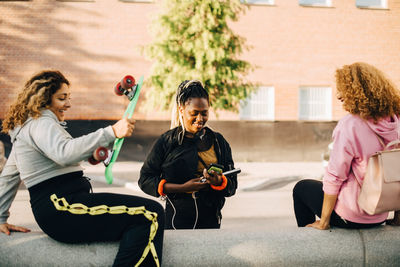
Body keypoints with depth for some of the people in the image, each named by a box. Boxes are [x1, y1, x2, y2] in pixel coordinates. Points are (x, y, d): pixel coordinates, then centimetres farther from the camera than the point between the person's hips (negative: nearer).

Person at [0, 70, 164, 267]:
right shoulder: (40, 122, -6)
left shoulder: (24, 128, 26)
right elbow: (64, 153, -29)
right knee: (152, 214, -20)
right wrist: (111, 132, -33)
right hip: (61, 207, -11)